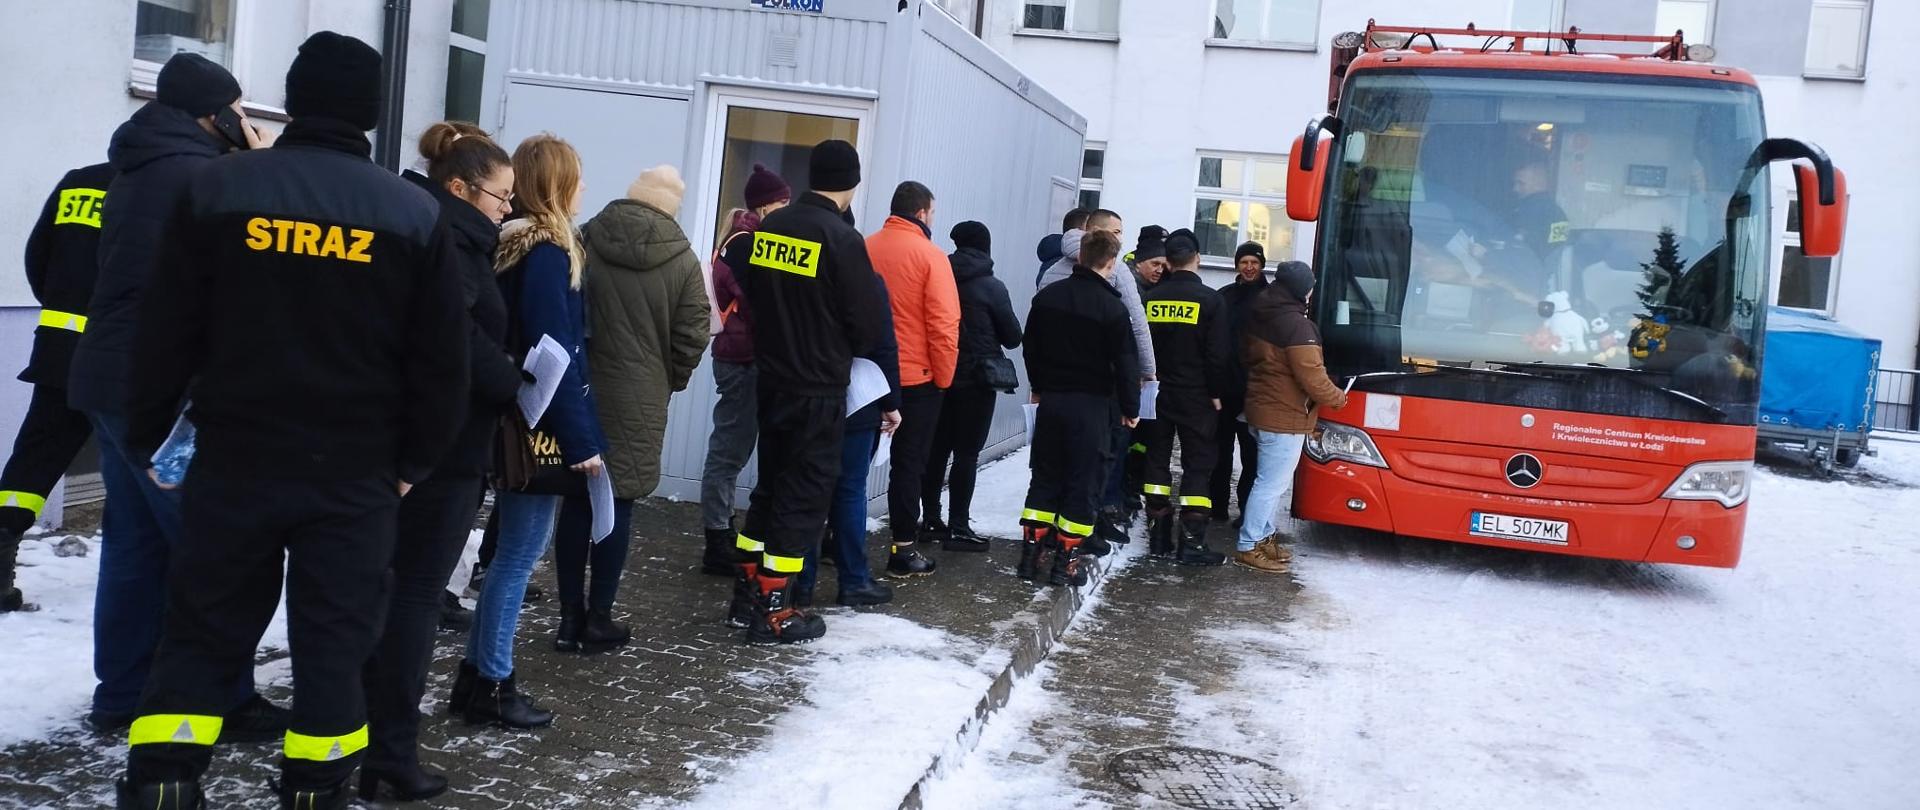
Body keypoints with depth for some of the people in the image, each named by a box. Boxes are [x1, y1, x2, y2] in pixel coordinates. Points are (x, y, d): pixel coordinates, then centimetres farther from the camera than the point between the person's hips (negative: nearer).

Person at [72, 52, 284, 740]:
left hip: (113, 380, 10)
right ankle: (225, 702, 3)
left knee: (135, 542, 13)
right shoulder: (198, 175, -15)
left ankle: (122, 694, 19)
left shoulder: (135, 171, 16)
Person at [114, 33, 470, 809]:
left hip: (234, 460, 1)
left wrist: (147, 433, 12)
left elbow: (165, 333, 0)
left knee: (201, 634, 13)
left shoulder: (218, 188, -2)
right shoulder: (415, 214, -3)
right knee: (333, 643, 8)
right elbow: (442, 360, -1)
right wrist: (412, 461, 9)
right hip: (356, 475, -1)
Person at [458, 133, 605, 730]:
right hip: (544, 429, -9)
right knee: (519, 556, 0)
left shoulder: (515, 248, 12)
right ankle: (491, 687, 10)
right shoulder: (547, 255, -16)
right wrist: (580, 441, -21)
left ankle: (477, 676, 24)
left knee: (512, 552, 16)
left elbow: (521, 341, 13)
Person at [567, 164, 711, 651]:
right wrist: (667, 383, 12)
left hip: (579, 389, 2)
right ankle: (598, 619, 12)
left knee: (577, 502, 10)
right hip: (637, 400, -2)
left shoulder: (584, 241, -2)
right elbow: (692, 337, -5)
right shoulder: (682, 260, -7)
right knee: (618, 506, 6)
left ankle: (570, 617, 15)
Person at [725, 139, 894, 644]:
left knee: (770, 487, 18)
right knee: (803, 497, 2)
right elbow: (869, 325, -12)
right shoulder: (843, 239, -17)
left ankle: (747, 595, 25)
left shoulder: (769, 228, 3)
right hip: (819, 393, -7)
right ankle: (772, 612, 7)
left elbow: (752, 298, 12)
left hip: (772, 384, 7)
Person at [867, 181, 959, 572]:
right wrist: (943, 377, -6)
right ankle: (903, 549, 8)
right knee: (909, 462, 4)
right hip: (917, 377, -4)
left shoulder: (865, 249, 1)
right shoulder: (929, 255, -12)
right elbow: (943, 324, -16)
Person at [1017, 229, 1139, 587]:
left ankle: (1031, 554, 13)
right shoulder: (1112, 307, -13)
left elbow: (1031, 347, 12)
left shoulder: (1046, 297, 3)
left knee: (1045, 478, 14)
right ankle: (1065, 562, 5)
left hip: (1051, 400, 5)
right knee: (1083, 484, 3)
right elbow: (1125, 363, -10)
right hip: (1091, 404, -5)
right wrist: (1130, 407, 1)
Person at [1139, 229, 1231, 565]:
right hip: (1196, 397, -4)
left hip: (1157, 394, 4)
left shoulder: (1152, 297, 1)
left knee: (1157, 460, 11)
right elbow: (1217, 355, -11)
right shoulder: (1210, 299, -9)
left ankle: (1158, 536, 13)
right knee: (1197, 465, 1)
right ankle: (1191, 543, -3)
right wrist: (1217, 393, -1)